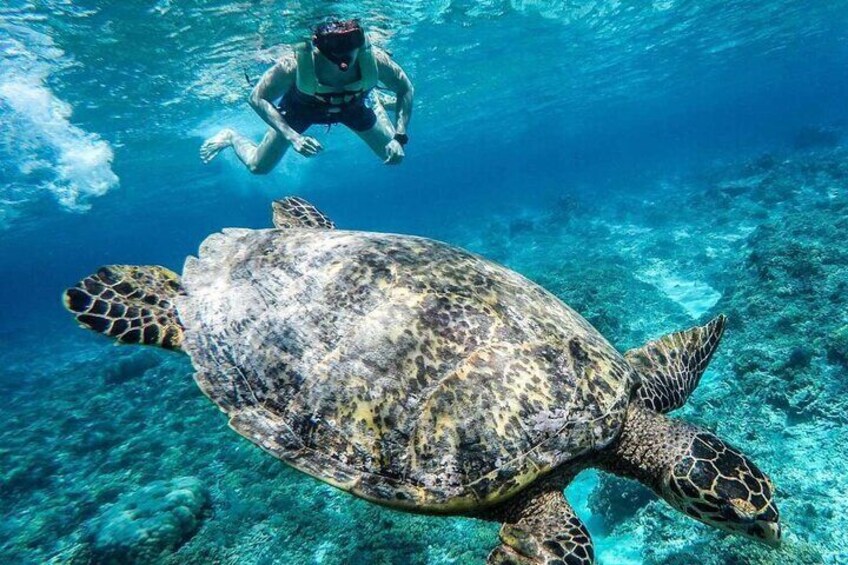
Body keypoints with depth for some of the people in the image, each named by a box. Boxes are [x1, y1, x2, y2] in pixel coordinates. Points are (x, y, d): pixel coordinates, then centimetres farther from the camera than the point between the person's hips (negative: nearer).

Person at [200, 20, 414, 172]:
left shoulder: (373, 59, -39)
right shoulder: (295, 63, -43)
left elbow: (405, 89, -21)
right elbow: (258, 98, -30)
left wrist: (399, 137, -33)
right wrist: (293, 137, -44)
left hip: (354, 105, 2)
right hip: (302, 106, -2)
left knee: (393, 155, 8)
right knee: (257, 166, 2)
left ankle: (373, 101, 35)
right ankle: (231, 137, 37)